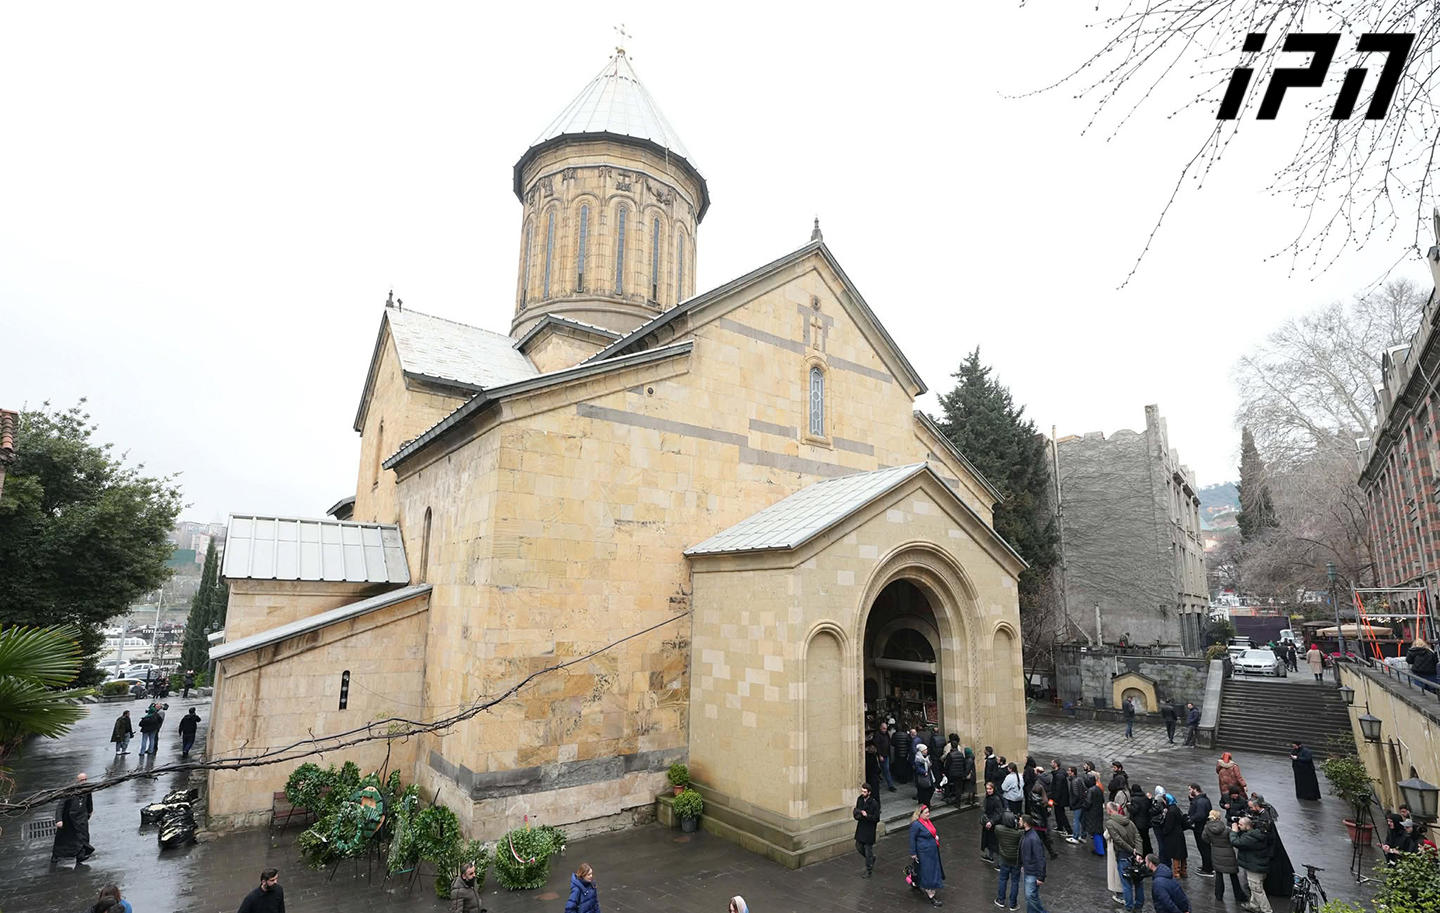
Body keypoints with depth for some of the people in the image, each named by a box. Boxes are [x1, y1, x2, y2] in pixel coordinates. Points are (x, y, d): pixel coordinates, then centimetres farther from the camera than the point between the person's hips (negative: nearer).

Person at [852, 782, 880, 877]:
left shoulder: (874, 803, -20)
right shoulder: (859, 799, -1)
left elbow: (877, 819, -17)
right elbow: (856, 811, 13)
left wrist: (866, 815, -28)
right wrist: (856, 814, -9)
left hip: (869, 830, -6)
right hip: (860, 828, 6)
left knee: (868, 850, 4)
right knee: (858, 847, 16)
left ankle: (869, 871, 22)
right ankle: (872, 857, 41)